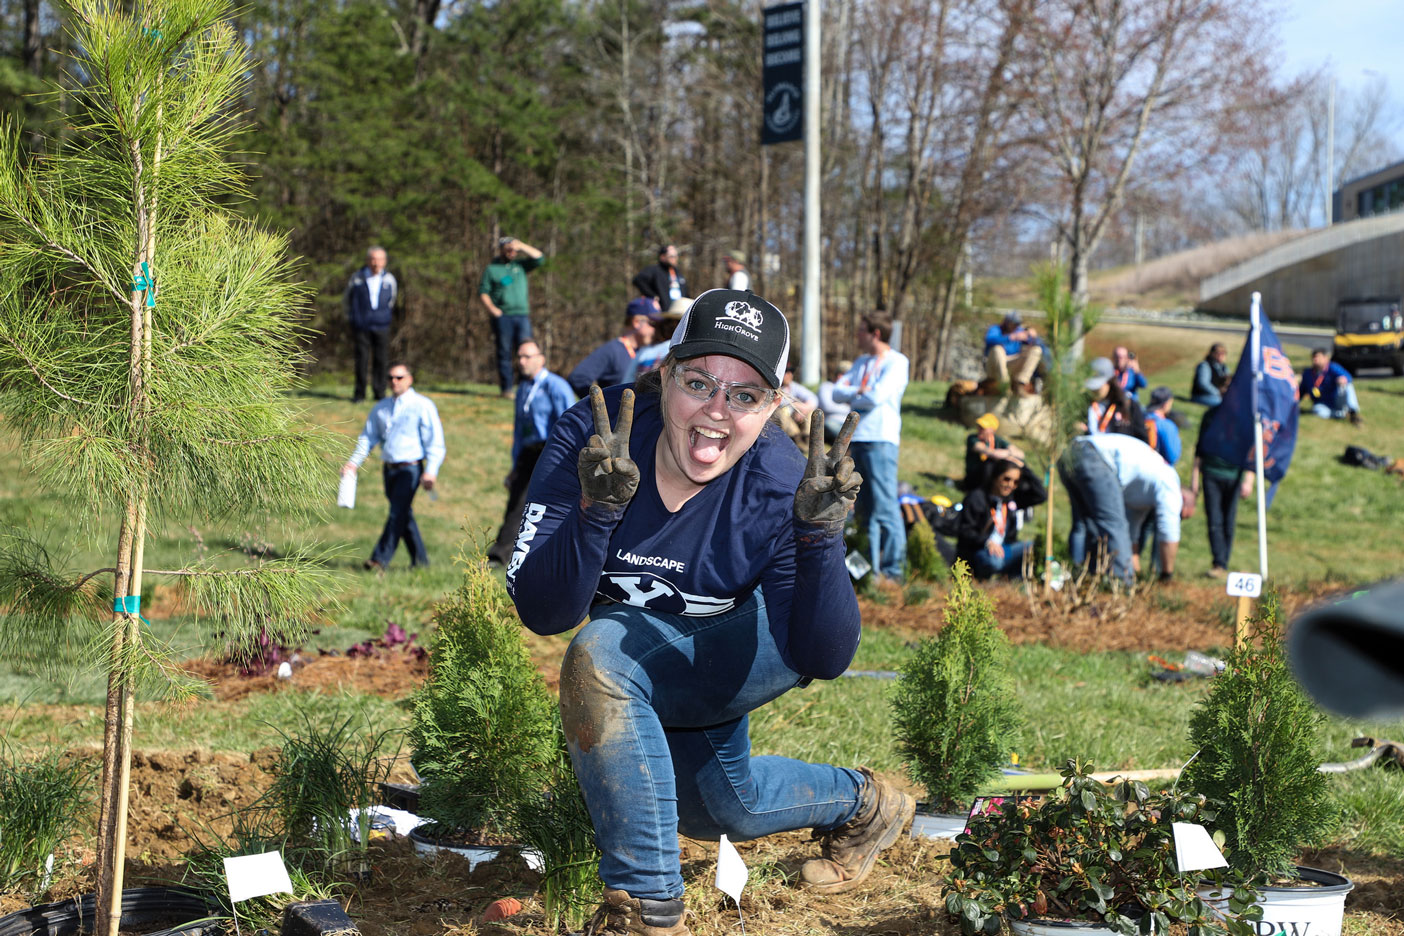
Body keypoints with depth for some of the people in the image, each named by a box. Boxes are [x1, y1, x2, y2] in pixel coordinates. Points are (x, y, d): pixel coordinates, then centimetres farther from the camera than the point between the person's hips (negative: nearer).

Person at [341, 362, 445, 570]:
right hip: (389, 468, 6)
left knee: (398, 512, -14)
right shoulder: (381, 408, 14)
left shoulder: (422, 406, -2)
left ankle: (381, 559, -19)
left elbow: (434, 441, -6)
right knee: (404, 515, 9)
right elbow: (368, 437, 14)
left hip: (410, 468, -6)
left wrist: (431, 471, -17)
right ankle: (419, 559, 18)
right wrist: (354, 461, -2)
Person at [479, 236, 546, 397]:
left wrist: (522, 246, -1)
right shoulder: (492, 269, 9)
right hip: (502, 316, -2)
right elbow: (483, 291, 4)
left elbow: (539, 258, 7)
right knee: (504, 353, -3)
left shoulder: (521, 265, 16)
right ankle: (506, 388, -2)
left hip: (522, 314, 2)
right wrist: (491, 308, -11)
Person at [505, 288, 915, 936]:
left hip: (733, 650, -4)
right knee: (725, 807, 20)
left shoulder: (781, 485, -31)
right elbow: (540, 613, -34)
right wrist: (595, 511, -50)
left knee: (600, 656, -33)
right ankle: (860, 803, 49)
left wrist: (820, 536, -44)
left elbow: (823, 657, -31)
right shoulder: (586, 440, -30)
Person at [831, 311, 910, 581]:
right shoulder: (862, 362, 20)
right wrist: (859, 392, -6)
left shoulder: (897, 362, -4)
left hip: (881, 439, -8)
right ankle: (872, 566, 15)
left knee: (885, 507, -8)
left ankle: (893, 568, -5)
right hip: (859, 438, 8)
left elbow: (877, 397, -15)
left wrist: (852, 397, 1)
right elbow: (837, 391, 12)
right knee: (865, 508, 10)